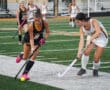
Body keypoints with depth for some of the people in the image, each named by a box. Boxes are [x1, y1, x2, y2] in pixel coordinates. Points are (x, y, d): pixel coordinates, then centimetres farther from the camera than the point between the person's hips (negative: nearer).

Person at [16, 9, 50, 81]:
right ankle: (21, 56, 47)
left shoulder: (45, 23, -29)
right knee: (25, 57, 7)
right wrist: (32, 48, -40)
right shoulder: (31, 26, -35)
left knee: (34, 57, -15)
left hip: (38, 40, 1)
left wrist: (44, 38, -27)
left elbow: (47, 32, -10)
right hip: (28, 39, -1)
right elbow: (31, 38, -30)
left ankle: (25, 73, -10)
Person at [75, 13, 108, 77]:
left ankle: (95, 70, 21)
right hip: (92, 39, 4)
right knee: (86, 52, -19)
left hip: (102, 39, -4)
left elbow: (98, 32, -47)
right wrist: (79, 51, -30)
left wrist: (90, 40, -52)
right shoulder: (82, 28, -15)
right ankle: (83, 69, 1)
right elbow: (81, 40, -19)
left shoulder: (93, 22, -32)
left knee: (96, 59, -10)